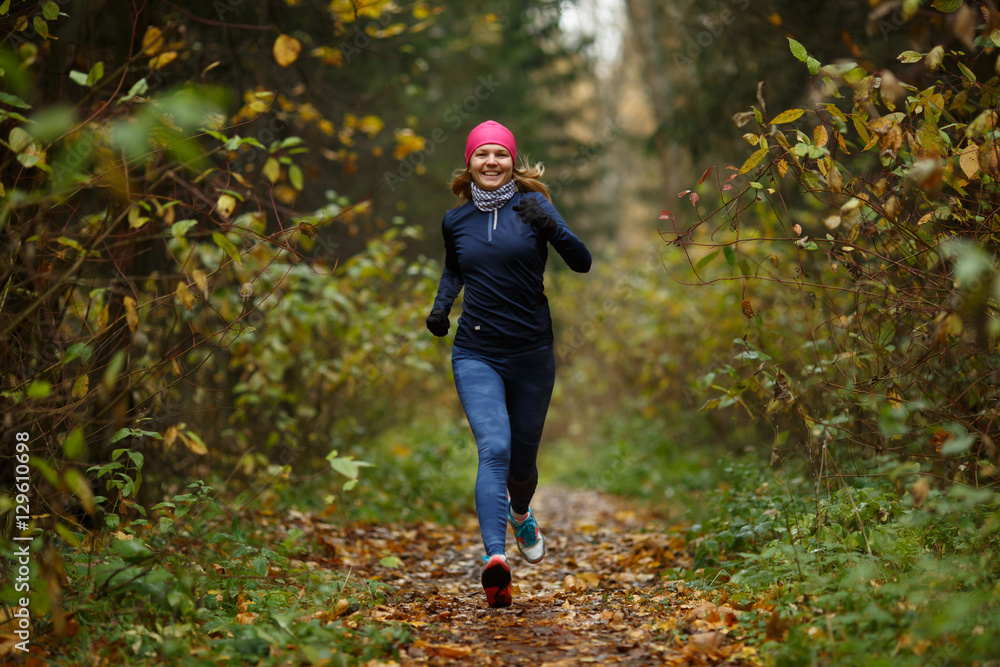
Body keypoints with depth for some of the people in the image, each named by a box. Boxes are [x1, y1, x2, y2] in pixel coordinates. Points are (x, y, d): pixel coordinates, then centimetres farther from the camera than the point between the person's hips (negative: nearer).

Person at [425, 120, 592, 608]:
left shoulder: (531, 204, -3)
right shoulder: (455, 220, 6)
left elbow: (582, 263, -9)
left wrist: (550, 226, -26)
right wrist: (440, 306, 8)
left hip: (531, 353, 0)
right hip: (476, 354, 0)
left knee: (523, 461, 14)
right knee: (494, 449, -22)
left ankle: (521, 515, 49)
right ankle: (495, 559, -35)